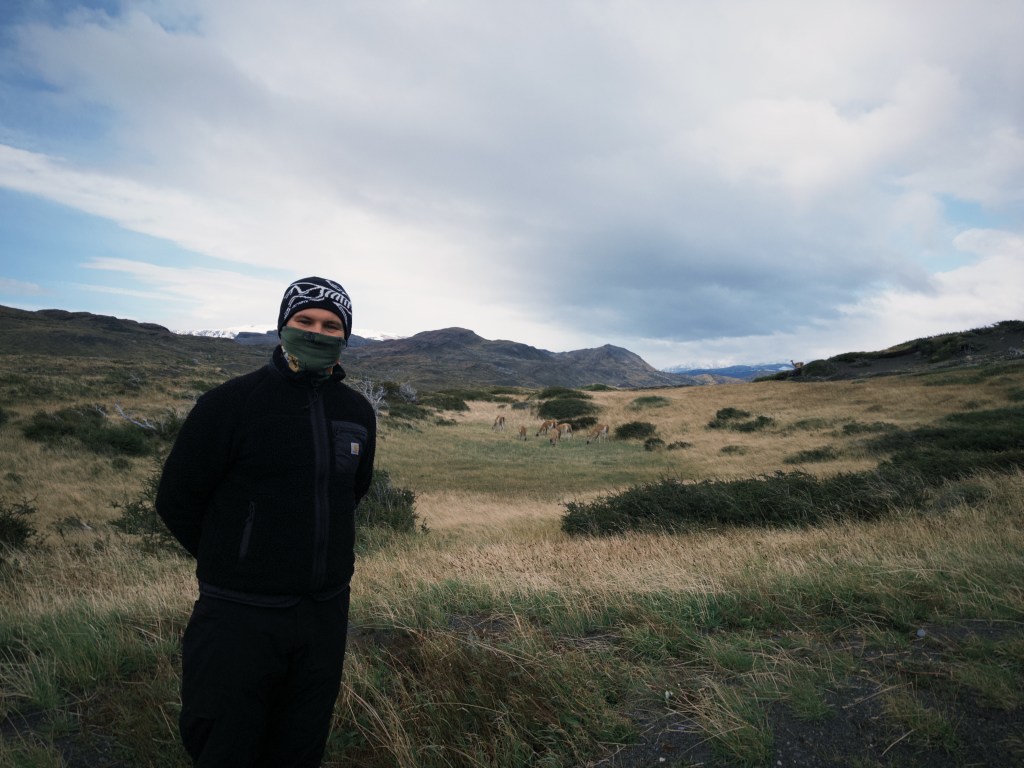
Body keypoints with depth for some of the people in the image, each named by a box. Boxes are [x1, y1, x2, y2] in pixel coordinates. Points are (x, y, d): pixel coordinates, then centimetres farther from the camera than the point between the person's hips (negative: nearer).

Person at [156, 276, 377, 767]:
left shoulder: (358, 412, 2)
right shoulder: (230, 403, -13)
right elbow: (176, 499, -4)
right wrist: (231, 564, 6)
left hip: (327, 615, 4)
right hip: (241, 618, -4)